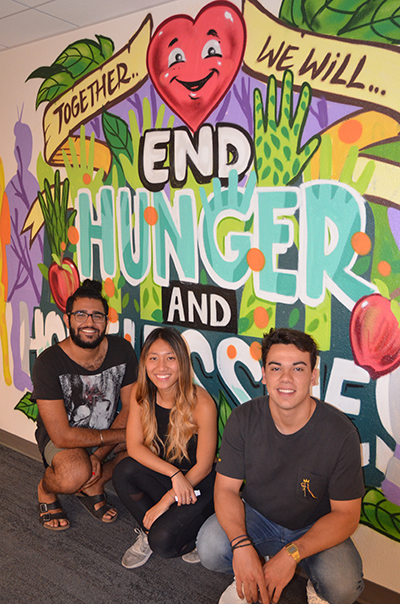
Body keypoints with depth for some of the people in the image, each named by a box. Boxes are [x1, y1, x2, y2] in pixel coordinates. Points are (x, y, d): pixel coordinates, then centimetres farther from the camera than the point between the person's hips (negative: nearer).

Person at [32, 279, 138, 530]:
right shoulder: (49, 362, -25)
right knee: (76, 474, -35)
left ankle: (93, 486, 1)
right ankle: (46, 490, 3)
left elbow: (130, 409, -7)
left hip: (107, 430, 5)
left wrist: (100, 455, -18)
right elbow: (62, 436, -26)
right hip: (61, 439, -4)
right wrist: (120, 436, -24)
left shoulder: (122, 350, -14)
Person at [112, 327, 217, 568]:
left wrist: (167, 500, -15)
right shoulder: (141, 393, -10)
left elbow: (204, 466, -15)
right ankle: (148, 532, 0)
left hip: (200, 484, -5)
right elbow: (134, 446, -12)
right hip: (162, 475, 5)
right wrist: (174, 473, -24)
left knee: (163, 542, -25)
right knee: (124, 471, -24)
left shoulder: (201, 403, -24)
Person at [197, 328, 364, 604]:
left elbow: (346, 514, -16)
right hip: (256, 518, 2)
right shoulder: (243, 419, -15)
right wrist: (241, 545, -31)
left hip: (316, 529, -1)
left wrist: (291, 554, -29)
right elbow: (226, 488, -11)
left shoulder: (341, 432, -22)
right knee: (210, 548, -25)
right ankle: (253, 575, 8)